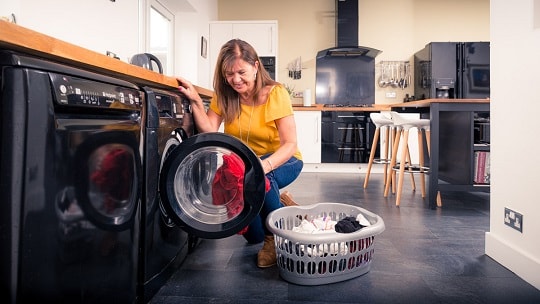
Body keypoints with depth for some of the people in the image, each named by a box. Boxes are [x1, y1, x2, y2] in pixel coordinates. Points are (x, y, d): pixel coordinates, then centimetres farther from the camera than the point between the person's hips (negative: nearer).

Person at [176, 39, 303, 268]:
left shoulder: (275, 93, -18)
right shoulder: (224, 95, -5)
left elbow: (290, 144, -22)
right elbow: (210, 132, -12)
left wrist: (265, 165, -41)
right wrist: (196, 101, -24)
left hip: (282, 162, -3)